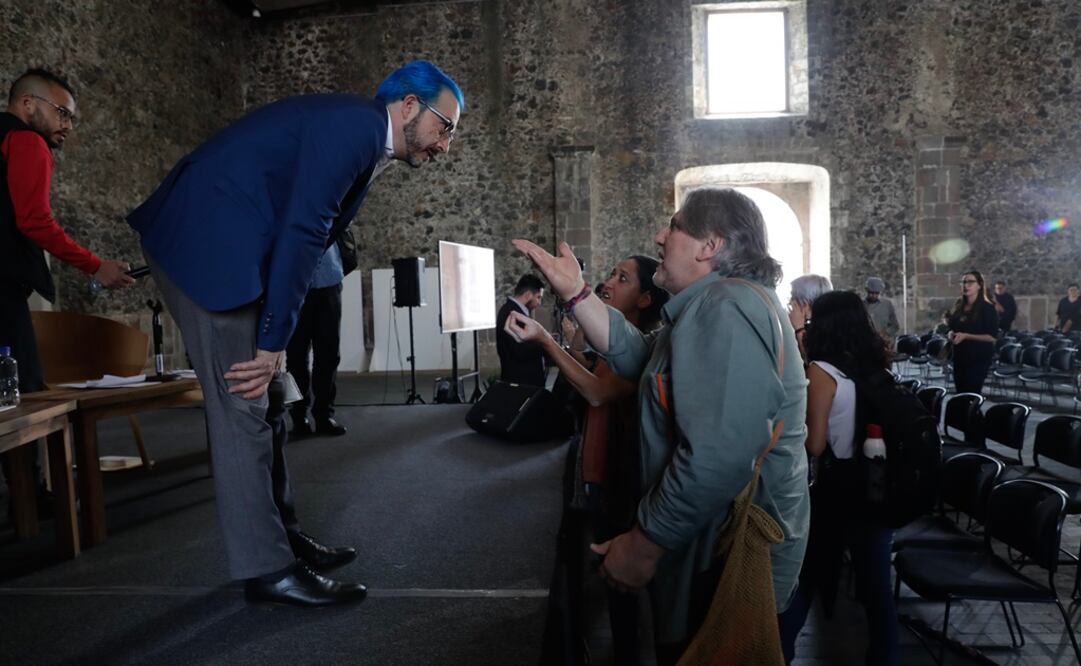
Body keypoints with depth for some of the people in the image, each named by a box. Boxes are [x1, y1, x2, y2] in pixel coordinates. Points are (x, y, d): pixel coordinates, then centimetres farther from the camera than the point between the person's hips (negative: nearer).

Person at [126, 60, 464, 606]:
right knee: (244, 406, -7)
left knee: (266, 402, 12)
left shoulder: (364, 140, 15)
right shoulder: (353, 124, -15)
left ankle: (281, 536, 23)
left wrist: (274, 341, 8)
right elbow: (300, 235, -21)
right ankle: (266, 567, 2)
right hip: (208, 243, -10)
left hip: (228, 246, 10)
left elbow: (307, 235, 14)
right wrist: (273, 342, -16)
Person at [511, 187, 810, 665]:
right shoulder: (713, 305, 12)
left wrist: (642, 545, -23)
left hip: (730, 565, -10)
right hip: (716, 549, 10)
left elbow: (717, 459, -33)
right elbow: (637, 357, 11)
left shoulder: (725, 308, -25)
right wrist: (575, 291, 3)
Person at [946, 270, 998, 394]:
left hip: (979, 358, -6)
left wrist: (966, 336, -21)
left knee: (972, 394, -7)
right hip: (960, 357, 6)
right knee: (960, 393, 9)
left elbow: (991, 337, -14)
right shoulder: (958, 306, 9)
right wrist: (950, 334, -3)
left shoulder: (987, 308, -9)